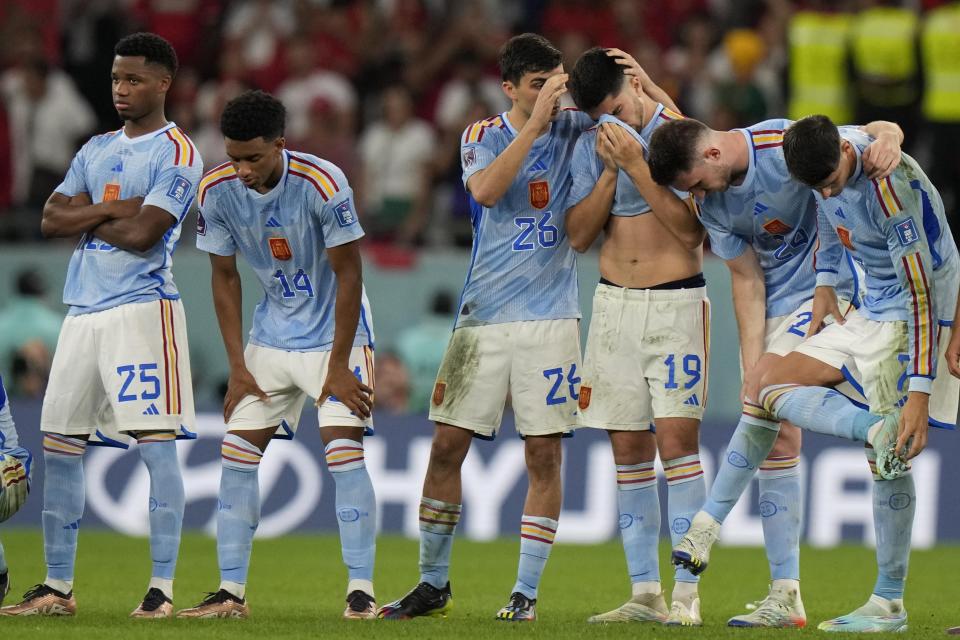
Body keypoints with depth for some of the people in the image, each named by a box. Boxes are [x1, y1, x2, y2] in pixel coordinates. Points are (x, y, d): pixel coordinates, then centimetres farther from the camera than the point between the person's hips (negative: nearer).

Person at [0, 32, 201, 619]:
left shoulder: (176, 153, -4)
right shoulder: (96, 150, 18)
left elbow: (142, 233, -16)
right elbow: (50, 221, 8)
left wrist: (84, 216, 0)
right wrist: (110, 210, -6)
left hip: (142, 306, -8)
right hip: (84, 309, 8)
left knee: (157, 441, -9)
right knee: (60, 444, 7)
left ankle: (163, 587, -9)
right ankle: (58, 587, 14)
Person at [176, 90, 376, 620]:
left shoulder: (322, 184, -25)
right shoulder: (217, 191, -11)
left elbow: (348, 275, -17)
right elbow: (224, 278, 1)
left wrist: (338, 367, -17)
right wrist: (238, 368, -2)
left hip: (335, 333, -5)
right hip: (270, 335, 5)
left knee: (343, 450, -16)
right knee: (237, 454, -1)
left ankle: (361, 591, -12)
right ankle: (231, 592, 5)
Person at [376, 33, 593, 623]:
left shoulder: (574, 129, 3)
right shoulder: (484, 135, 2)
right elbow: (487, 190, -19)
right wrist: (535, 123, -23)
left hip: (549, 318, -1)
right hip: (484, 318, 1)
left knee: (545, 454, -3)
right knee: (448, 444, 0)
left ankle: (527, 592, 4)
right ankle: (433, 584, 13)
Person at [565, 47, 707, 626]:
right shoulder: (591, 147, 8)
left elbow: (691, 231, -15)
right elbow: (580, 235, 3)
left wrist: (637, 165, -18)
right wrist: (609, 172, -9)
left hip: (677, 301, -5)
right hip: (614, 302, 5)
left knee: (676, 438, -13)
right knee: (629, 448, 4)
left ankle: (687, 593, -13)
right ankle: (645, 593, 8)